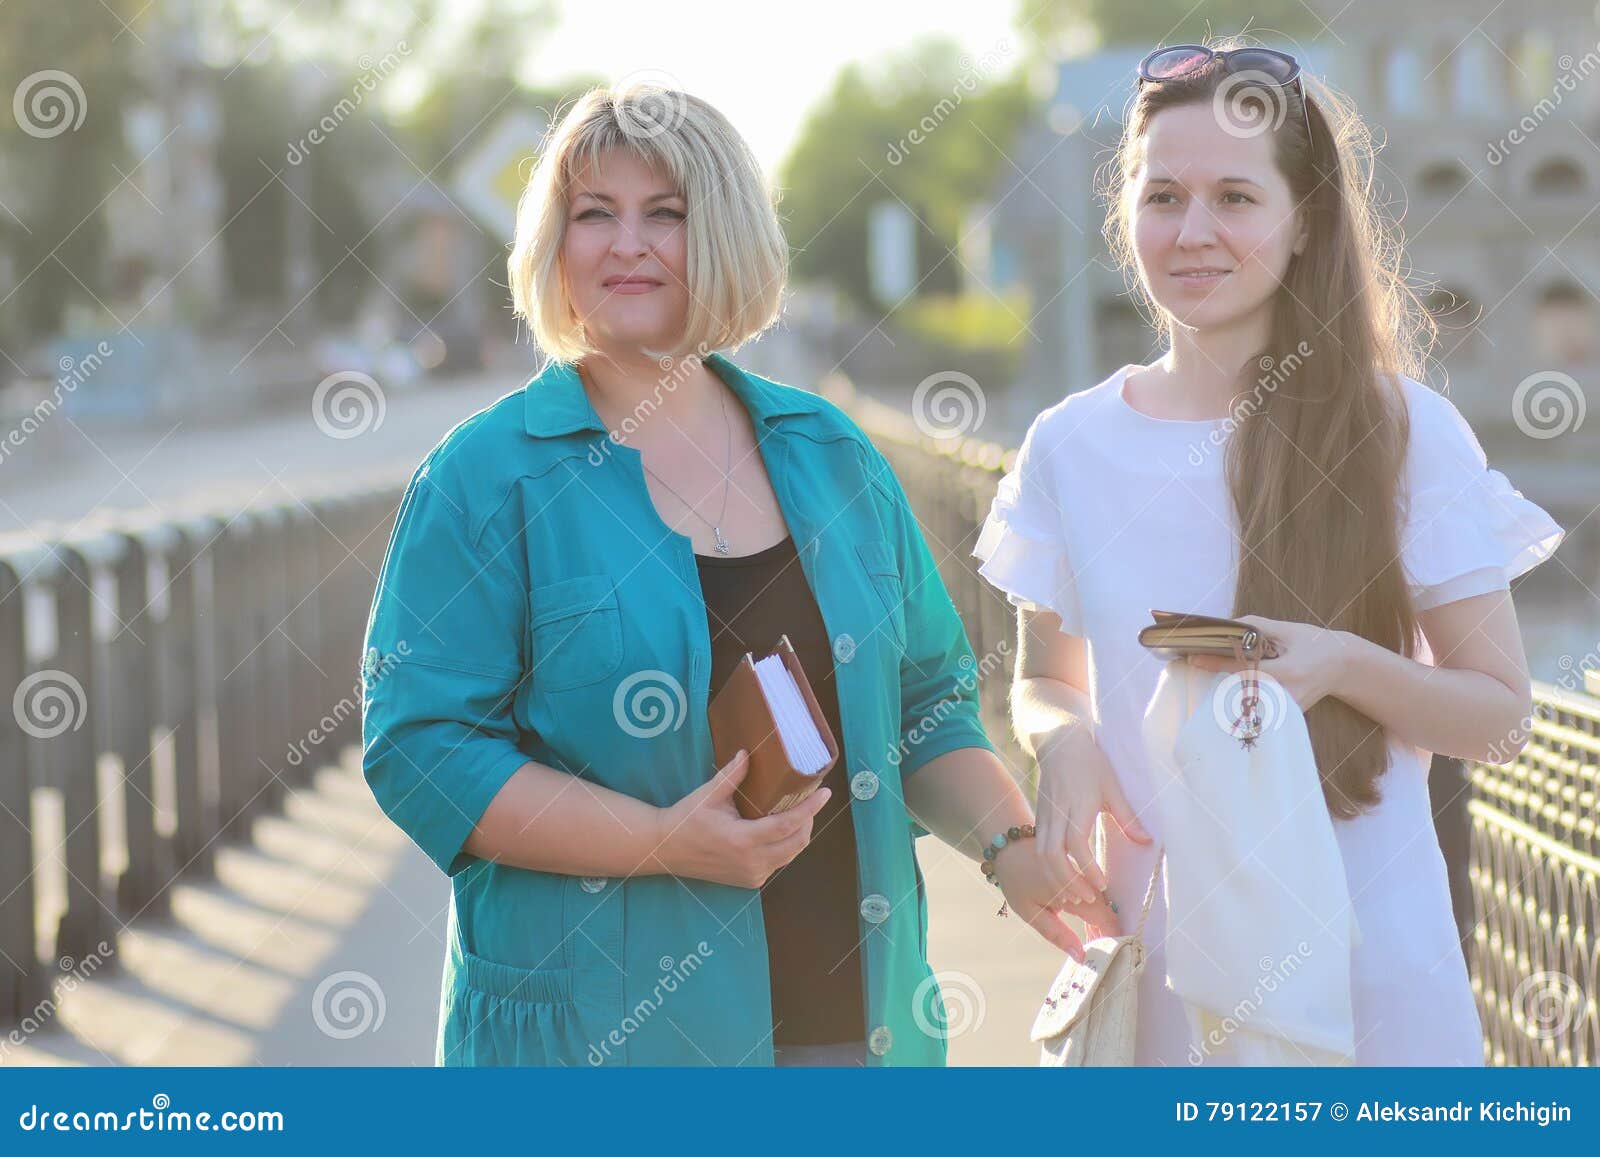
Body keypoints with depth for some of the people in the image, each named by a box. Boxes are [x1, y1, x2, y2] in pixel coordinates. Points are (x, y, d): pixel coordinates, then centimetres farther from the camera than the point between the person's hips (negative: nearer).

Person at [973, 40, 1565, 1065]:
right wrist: (1063, 743, -8)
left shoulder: (1406, 432, -5)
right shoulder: (1072, 445, 3)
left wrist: (1344, 665, -20)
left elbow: (1503, 717, -2)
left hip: (1365, 952, -2)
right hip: (1156, 949, 2)